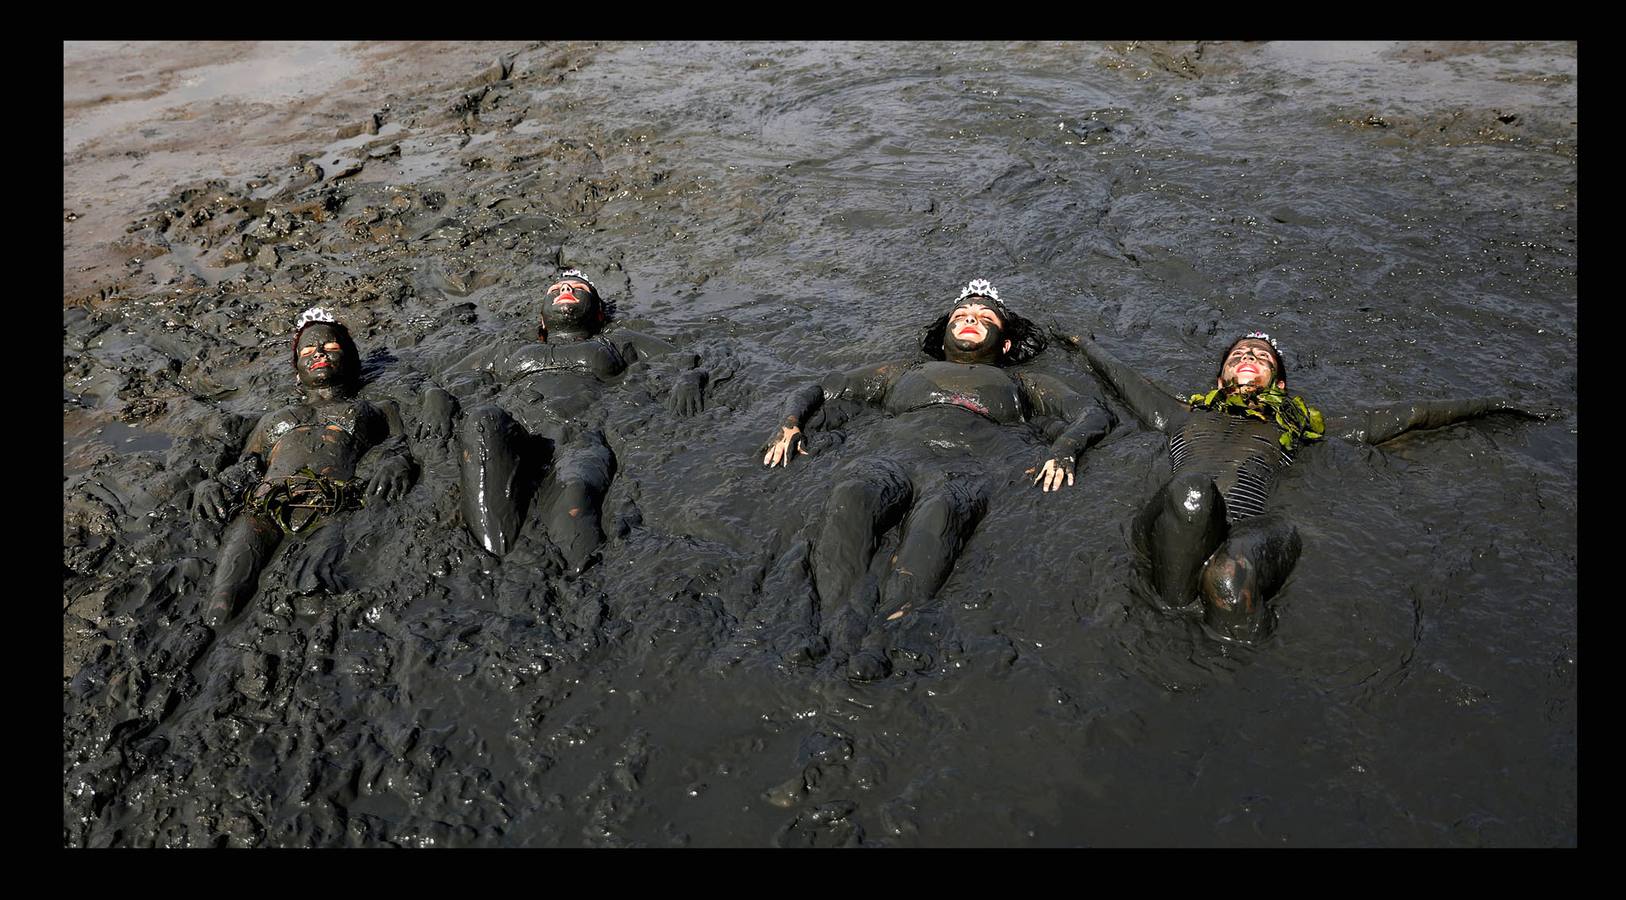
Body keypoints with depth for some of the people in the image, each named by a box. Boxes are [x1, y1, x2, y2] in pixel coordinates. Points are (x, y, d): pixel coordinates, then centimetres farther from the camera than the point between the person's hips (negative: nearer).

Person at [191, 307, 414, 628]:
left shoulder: (377, 410, 35)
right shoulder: (275, 420, 44)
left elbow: (396, 449, 18)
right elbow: (245, 468, 33)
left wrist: (395, 464, -7)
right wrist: (213, 485, 9)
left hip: (338, 506, -2)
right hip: (267, 504, 3)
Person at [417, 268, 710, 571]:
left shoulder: (617, 341, 37)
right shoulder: (508, 350, 42)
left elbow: (687, 362, 28)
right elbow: (441, 379, 36)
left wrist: (688, 379, 1)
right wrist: (438, 398, 9)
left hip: (581, 434, -1)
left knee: (574, 489, -40)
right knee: (483, 420, -36)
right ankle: (498, 562, -48)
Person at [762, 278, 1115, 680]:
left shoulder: (1022, 385, 38)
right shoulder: (904, 372, 42)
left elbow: (1096, 412, 22)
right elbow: (814, 391, 40)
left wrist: (1065, 449, -2)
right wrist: (790, 423, 16)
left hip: (965, 469, -2)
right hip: (892, 460, 2)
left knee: (938, 512, -41)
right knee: (850, 499, -37)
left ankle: (884, 636, -58)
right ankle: (838, 627, -53)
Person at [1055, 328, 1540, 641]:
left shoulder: (1298, 425, 38)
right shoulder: (1187, 414, 39)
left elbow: (1402, 415, 43)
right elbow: (1119, 374, 52)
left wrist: (1487, 404, 46)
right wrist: (1083, 342, 66)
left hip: (1246, 533, -1)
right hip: (1169, 527, 1)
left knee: (1228, 579, -39)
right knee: (1192, 490, -38)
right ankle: (1175, 616, -26)